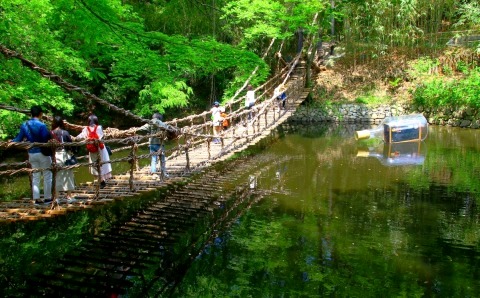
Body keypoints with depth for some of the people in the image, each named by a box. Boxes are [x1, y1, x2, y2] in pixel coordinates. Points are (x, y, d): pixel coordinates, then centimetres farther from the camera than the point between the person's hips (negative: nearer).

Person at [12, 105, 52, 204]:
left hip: (31, 154, 6)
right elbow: (47, 139, -23)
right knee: (47, 175, 6)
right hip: (42, 153, -6)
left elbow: (19, 139, 7)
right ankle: (47, 197, 10)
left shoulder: (24, 125, 2)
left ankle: (36, 198, 15)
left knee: (35, 176, 14)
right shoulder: (41, 125, -17)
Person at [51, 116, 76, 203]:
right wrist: (73, 151, 11)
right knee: (68, 176, 10)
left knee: (56, 177, 9)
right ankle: (69, 196, 15)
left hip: (54, 156, 1)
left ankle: (56, 197, 12)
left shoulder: (51, 133, -4)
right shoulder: (65, 133, -7)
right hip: (65, 155, -1)